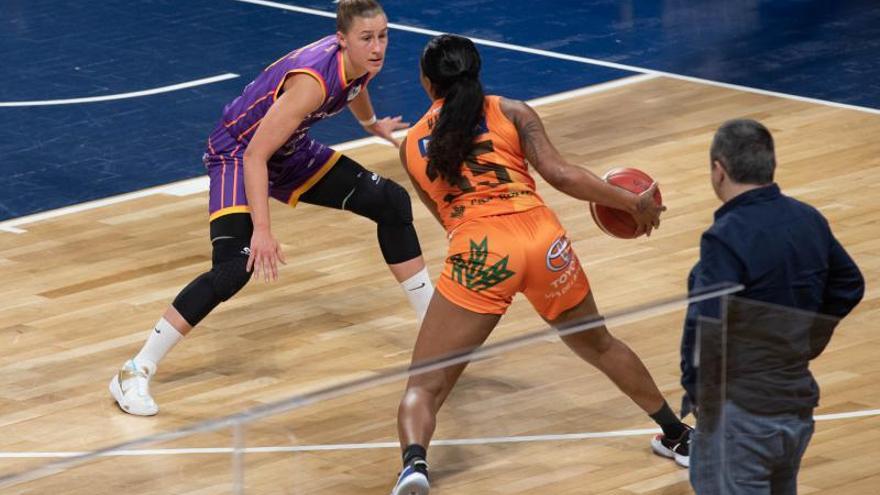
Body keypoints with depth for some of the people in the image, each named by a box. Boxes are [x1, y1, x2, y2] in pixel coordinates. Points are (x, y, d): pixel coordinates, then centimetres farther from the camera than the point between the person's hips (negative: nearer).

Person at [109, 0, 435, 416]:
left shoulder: (361, 61, -10)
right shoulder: (313, 81, -35)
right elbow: (255, 156, -34)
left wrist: (372, 124, 39)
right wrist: (262, 230, -39)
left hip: (291, 150, 9)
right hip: (238, 154, -9)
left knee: (391, 202, 5)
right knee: (235, 266, -27)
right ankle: (134, 374, -22)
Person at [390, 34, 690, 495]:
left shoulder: (411, 145, 18)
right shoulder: (511, 112, 13)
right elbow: (559, 175, 2)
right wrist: (634, 203, 12)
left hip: (479, 251, -2)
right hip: (543, 238, 2)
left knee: (425, 386, 1)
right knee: (597, 344, 29)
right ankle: (680, 436, 41)